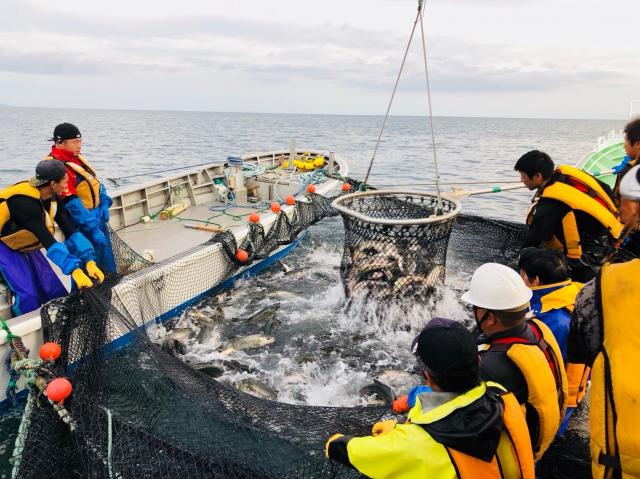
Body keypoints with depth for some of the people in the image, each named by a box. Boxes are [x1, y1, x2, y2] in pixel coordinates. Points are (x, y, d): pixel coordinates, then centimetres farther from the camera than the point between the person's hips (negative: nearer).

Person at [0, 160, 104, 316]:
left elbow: (71, 232, -15)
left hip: (26, 246, 7)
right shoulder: (24, 202, -35)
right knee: (28, 295, -19)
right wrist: (74, 270, -45)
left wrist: (89, 261, -26)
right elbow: (49, 242, -40)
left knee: (55, 290, 0)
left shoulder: (52, 198, -12)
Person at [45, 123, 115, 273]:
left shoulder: (78, 159, 8)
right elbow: (71, 203, -24)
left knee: (108, 263, 21)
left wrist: (104, 205, 2)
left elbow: (95, 184, 16)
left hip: (97, 217, 9)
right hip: (82, 226, -9)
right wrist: (93, 228, -25)